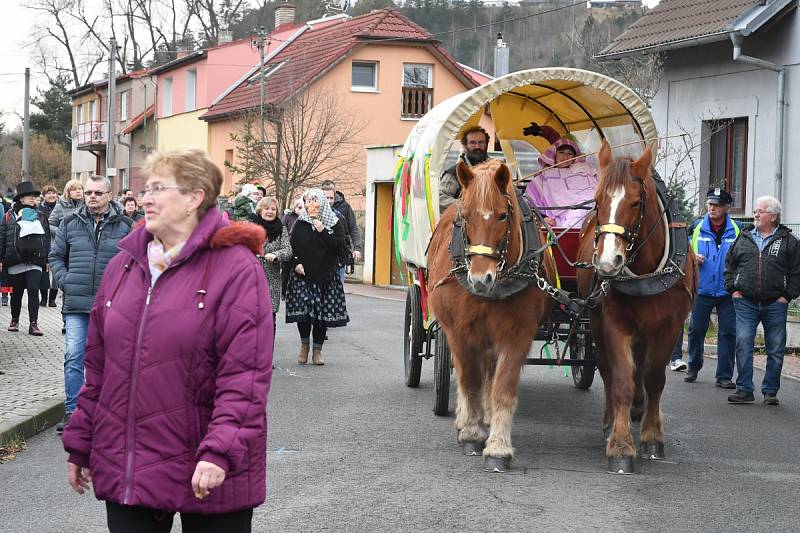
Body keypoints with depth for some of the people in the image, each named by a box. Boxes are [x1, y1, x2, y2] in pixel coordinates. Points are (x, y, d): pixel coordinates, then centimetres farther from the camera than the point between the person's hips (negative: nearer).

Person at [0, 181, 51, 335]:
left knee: (33, 290, -11)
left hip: (35, 261, 0)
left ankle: (33, 324, -12)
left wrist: (47, 260, 8)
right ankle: (14, 320, 25)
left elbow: (47, 240, 13)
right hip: (15, 262, 0)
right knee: (16, 292, 9)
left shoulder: (41, 217, 12)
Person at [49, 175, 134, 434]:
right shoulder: (71, 224, 7)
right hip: (76, 304, 1)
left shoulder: (125, 226, 3)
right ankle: (72, 411, 0)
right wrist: (64, 282, 1)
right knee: (73, 356, -5)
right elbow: (56, 256, 14)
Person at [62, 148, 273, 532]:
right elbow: (98, 366, 16)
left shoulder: (235, 266, -9)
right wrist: (80, 445, 16)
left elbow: (245, 373, -16)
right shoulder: (123, 265, 11)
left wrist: (221, 452, -24)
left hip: (206, 475, -5)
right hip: (124, 469, 5)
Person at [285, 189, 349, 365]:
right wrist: (296, 263, -7)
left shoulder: (335, 223, 3)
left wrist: (323, 231, -14)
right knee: (303, 309, -10)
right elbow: (291, 245, 7)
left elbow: (340, 244, -8)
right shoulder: (300, 223, 8)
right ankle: (304, 345, 12)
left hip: (325, 275, 0)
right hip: (302, 274, 0)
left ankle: (317, 351, 11)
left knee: (322, 312, 0)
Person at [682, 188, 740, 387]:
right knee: (696, 329, 8)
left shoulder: (737, 230, 3)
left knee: (728, 333, -1)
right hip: (702, 288, 1)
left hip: (727, 290, -1)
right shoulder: (696, 227, 5)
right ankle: (693, 368, 28)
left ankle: (724, 376, 6)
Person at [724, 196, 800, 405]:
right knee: (743, 344, -6)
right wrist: (733, 289, 7)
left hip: (775, 304, -1)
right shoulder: (743, 238, 10)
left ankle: (770, 391, 13)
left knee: (775, 349, 4)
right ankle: (744, 390, -2)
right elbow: (729, 265, 18)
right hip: (745, 302, 1)